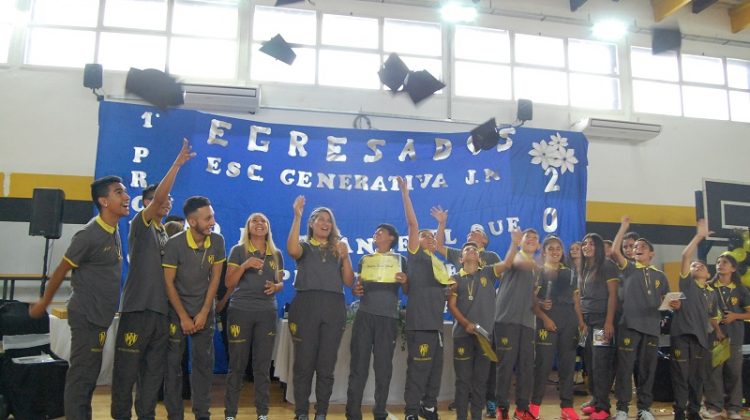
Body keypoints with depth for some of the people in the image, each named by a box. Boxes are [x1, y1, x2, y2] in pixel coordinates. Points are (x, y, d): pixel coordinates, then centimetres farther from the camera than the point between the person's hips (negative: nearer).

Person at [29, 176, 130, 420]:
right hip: (87, 315, -8)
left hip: (100, 315, 8)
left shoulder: (114, 232, 7)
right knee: (81, 374, -2)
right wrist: (42, 305, 0)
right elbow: (61, 271, -9)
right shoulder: (89, 235, -18)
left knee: (90, 374, 15)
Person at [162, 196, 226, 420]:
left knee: (204, 363, 6)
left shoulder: (217, 241, -9)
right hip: (177, 310, -2)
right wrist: (183, 317, -12)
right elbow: (168, 282, -13)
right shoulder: (174, 244, -17)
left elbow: (215, 278, -2)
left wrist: (204, 313, -5)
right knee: (174, 363, 2)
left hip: (204, 310, 3)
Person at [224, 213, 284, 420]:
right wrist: (245, 265, -18)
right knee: (237, 364, 1)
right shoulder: (238, 250, 1)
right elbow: (229, 283, -4)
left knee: (263, 365, 6)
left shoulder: (276, 254, 11)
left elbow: (281, 282, 16)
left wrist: (275, 286, -6)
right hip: (240, 311, -3)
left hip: (267, 313, 3)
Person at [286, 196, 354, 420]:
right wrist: (297, 217, -16)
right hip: (307, 305, -2)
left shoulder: (338, 249, 19)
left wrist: (345, 257, -3)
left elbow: (349, 282, 11)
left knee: (326, 365, 4)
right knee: (304, 362, -2)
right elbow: (292, 250, -15)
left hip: (333, 308, 3)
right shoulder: (305, 246, 11)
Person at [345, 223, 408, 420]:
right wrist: (355, 290, -4)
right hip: (364, 315, 1)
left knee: (383, 366, 1)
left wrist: (404, 281, -11)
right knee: (358, 364, -3)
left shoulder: (399, 259, 13)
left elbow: (407, 291, 11)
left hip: (388, 317, -1)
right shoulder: (365, 259, 19)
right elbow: (356, 285, 19)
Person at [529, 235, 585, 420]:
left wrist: (581, 321, 4)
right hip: (547, 321, -4)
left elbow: (576, 300, 16)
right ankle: (535, 403, 5)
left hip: (569, 322, 4)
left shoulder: (570, 274, 17)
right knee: (543, 363, -4)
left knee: (567, 363, 5)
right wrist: (544, 318, -16)